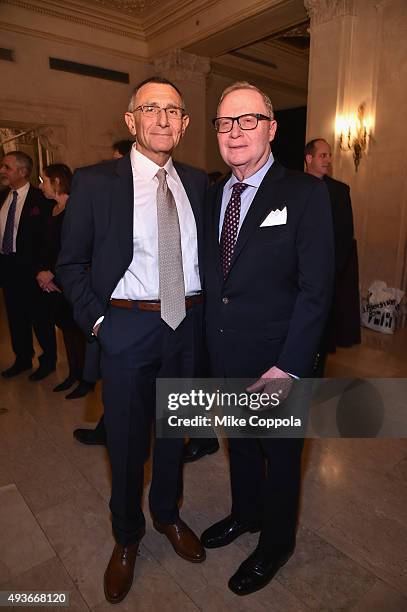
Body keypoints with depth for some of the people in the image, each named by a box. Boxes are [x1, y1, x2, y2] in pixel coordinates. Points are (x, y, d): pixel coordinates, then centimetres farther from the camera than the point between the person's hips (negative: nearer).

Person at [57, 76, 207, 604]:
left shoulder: (199, 183, 5)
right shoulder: (95, 182, -5)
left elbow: (207, 252, 11)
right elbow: (71, 262, -1)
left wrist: (206, 310, 1)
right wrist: (95, 319, -8)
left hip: (188, 324, 3)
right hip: (127, 327, -3)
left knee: (174, 429, 20)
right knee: (126, 440, 13)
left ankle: (168, 514, 47)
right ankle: (127, 535, 41)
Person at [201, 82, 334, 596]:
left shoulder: (305, 193, -11)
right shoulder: (214, 196, 6)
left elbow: (316, 287, -15)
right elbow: (212, 277, 6)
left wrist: (289, 366, -19)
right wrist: (212, 338, -1)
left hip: (276, 360, -5)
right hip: (224, 355, 5)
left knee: (280, 454, 17)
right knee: (239, 444, 24)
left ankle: (275, 544, 42)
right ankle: (245, 514, 52)